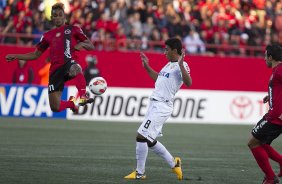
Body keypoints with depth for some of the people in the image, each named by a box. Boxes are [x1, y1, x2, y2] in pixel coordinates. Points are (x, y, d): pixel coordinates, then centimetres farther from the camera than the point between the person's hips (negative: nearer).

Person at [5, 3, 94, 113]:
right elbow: (35, 55, 24)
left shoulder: (73, 29, 12)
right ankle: (71, 103, 26)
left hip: (70, 62, -4)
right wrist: (15, 56, 14)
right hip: (55, 69, 4)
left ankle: (83, 96, -39)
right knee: (55, 107, -6)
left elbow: (91, 46, 9)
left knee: (75, 69, -46)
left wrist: (81, 44, -13)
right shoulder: (48, 36, 20)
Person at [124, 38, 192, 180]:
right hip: (154, 104, 10)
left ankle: (140, 173, -2)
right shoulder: (169, 65, 19)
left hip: (162, 107, -10)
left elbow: (188, 83, -29)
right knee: (149, 141, 15)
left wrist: (181, 64, -36)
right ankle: (173, 164, 26)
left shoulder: (181, 66, -11)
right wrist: (147, 67, 34)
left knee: (141, 136, -11)